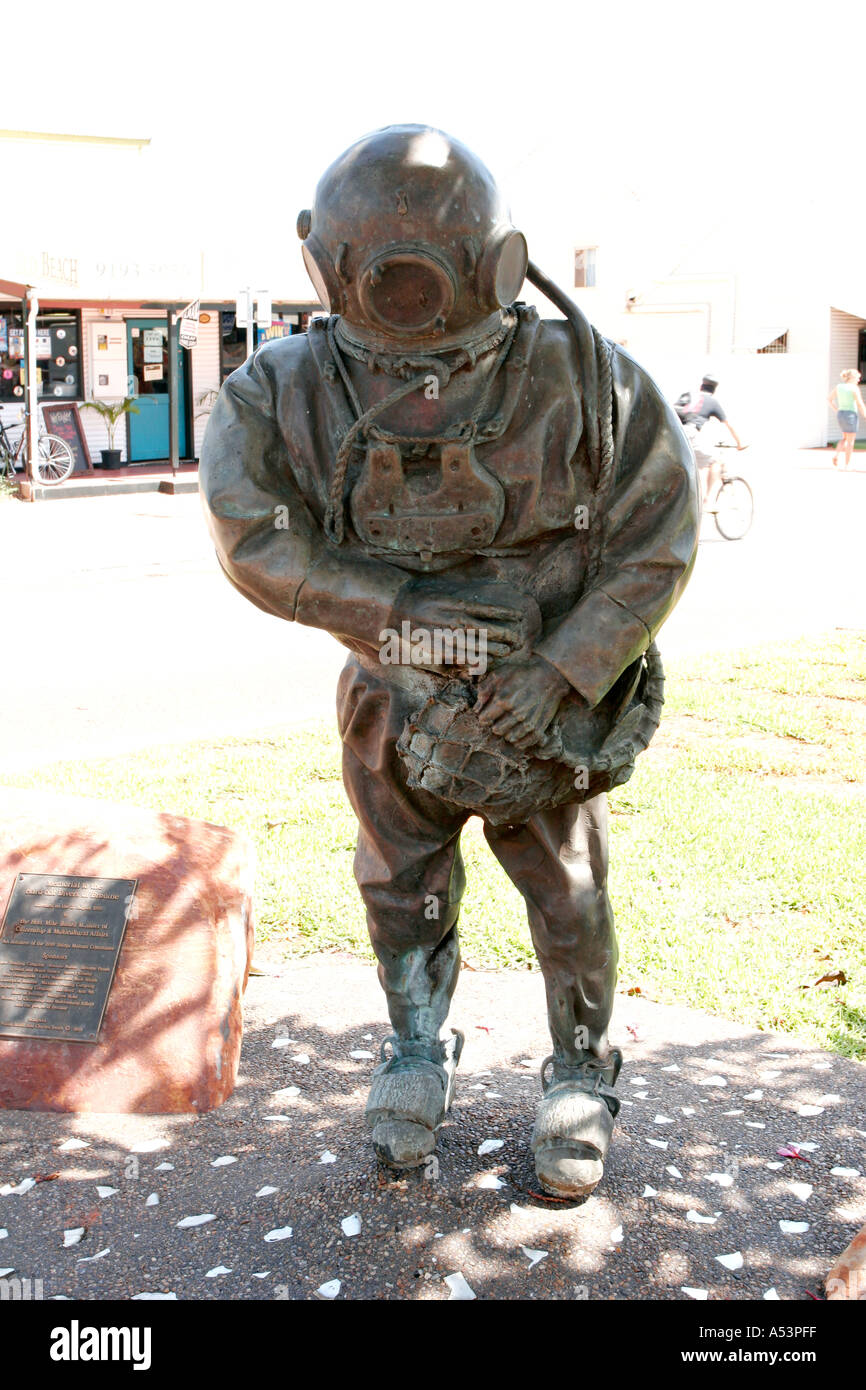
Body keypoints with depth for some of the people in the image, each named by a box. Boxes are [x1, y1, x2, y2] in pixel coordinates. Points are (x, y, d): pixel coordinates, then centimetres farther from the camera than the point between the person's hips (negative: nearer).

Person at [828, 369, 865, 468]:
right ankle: (847, 465, 5)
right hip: (851, 414, -6)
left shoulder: (839, 386, 6)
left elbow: (829, 398, 13)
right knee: (850, 441, 3)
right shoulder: (854, 388, -12)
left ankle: (835, 454, -4)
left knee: (845, 438, 21)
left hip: (840, 414, 6)